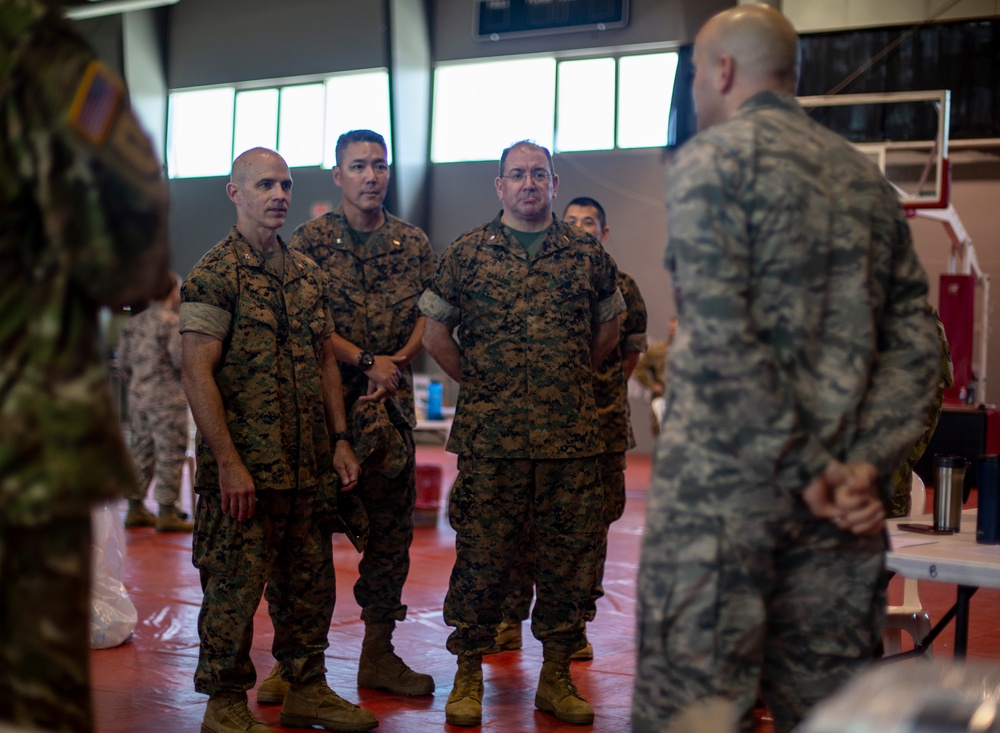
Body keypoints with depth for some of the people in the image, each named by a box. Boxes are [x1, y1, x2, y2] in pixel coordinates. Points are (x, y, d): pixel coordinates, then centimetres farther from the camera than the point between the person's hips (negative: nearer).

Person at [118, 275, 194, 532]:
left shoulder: (135, 322, 12)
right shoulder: (172, 321, -12)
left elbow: (123, 361, 13)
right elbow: (181, 359, -18)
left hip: (138, 396, 8)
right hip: (167, 397, -8)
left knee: (141, 453, 13)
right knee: (170, 455, -3)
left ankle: (135, 508, 18)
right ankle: (167, 513, -2)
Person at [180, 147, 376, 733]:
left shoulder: (309, 274, 13)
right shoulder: (215, 274, -8)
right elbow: (198, 374, -14)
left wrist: (340, 439, 11)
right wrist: (228, 462, -18)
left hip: (310, 465, 7)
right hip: (244, 468, -6)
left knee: (310, 582, 12)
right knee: (235, 584, 0)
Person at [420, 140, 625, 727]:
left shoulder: (588, 254, 8)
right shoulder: (467, 253, 4)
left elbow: (609, 328, 19)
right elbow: (435, 332, 9)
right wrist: (479, 385, 5)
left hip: (573, 435, 2)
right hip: (490, 436, -1)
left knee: (569, 557, 6)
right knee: (481, 556, 2)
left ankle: (556, 677, 18)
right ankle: (469, 675, 14)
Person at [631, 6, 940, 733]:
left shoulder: (714, 157, -3)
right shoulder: (868, 179, 17)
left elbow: (720, 337, -15)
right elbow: (914, 343, 9)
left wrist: (805, 467, -12)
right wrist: (867, 464, -1)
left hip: (721, 481, -6)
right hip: (841, 493, 7)